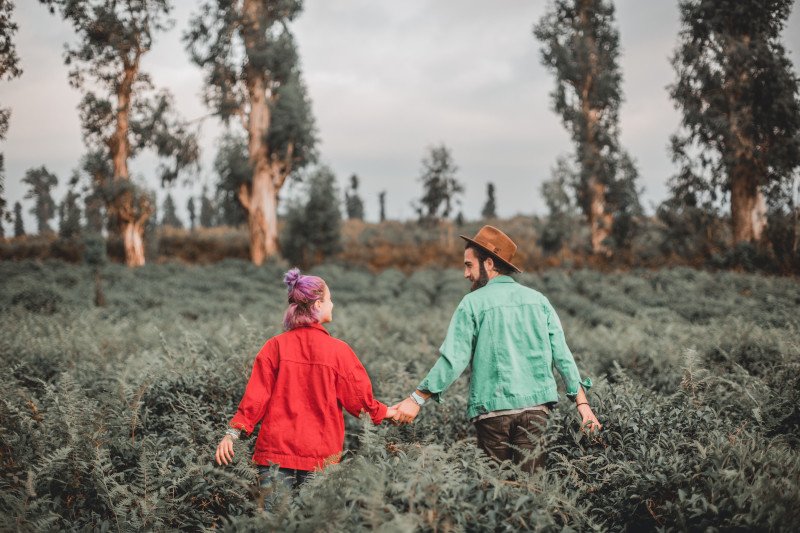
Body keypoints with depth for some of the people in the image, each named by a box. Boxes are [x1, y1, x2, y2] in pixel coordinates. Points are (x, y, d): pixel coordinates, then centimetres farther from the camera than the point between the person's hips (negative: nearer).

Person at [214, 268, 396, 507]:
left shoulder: (275, 346, -1)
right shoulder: (338, 350, -4)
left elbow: (255, 397, -6)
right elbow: (359, 399, 3)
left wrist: (232, 433, -2)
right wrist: (387, 412, 20)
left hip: (275, 453, 1)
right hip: (320, 456, -1)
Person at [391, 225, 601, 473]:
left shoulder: (473, 303, -2)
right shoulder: (538, 300, 9)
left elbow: (453, 360, -7)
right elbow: (561, 354, 5)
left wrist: (417, 399, -2)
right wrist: (582, 402, 7)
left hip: (492, 410, -3)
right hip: (535, 406, 3)